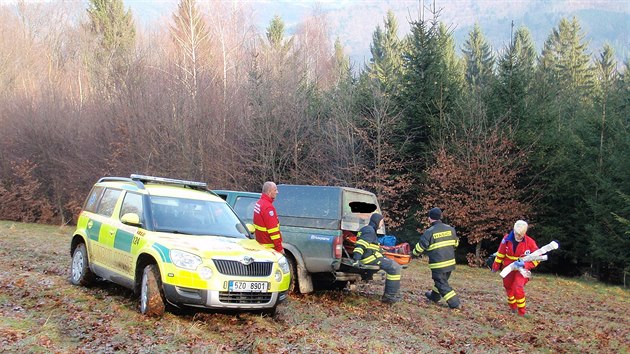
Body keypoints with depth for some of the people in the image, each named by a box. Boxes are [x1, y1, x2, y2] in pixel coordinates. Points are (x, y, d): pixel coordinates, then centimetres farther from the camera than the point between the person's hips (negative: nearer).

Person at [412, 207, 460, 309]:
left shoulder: (429, 232, -14)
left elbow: (420, 247, -7)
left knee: (442, 284, 3)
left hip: (438, 264, -7)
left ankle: (454, 303, -1)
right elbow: (456, 243, 14)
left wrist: (414, 254, 12)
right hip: (450, 262, 7)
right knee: (441, 281, 24)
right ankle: (434, 296, 43)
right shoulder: (450, 229, 2)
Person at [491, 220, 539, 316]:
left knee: (519, 288, -21)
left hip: (521, 269, -3)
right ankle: (513, 307, 42)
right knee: (509, 288, 17)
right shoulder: (507, 239, -14)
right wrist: (496, 266, 8)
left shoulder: (530, 242, -20)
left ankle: (522, 313, -8)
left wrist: (525, 265, -26)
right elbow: (500, 254, 0)